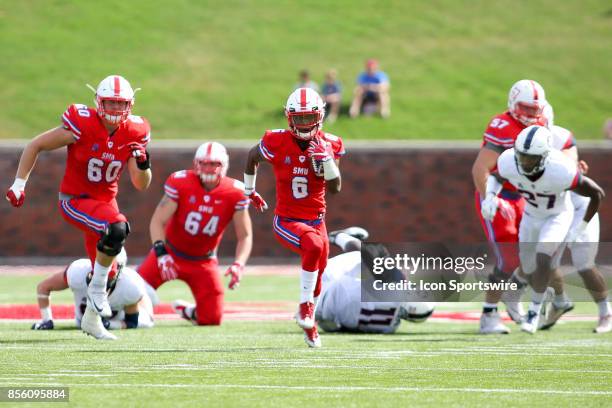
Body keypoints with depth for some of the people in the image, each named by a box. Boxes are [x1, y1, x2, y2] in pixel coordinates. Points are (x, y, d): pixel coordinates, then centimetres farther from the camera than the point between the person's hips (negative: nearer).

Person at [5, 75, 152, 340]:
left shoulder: (134, 133, -7)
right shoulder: (82, 126, -20)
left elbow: (141, 185, -3)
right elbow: (35, 146, -9)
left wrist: (143, 164, -24)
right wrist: (19, 185, -11)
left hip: (105, 201, 6)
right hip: (74, 201, -6)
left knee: (106, 274, 12)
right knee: (117, 228, -33)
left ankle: (92, 318, 36)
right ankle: (97, 289, -15)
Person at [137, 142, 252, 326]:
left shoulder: (234, 193, -15)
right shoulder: (180, 183, -19)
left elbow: (245, 236, -7)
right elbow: (158, 222, -17)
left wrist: (238, 265, -25)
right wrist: (161, 253, -33)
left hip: (203, 261, 2)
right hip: (171, 253, -2)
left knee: (211, 319, -4)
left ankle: (186, 311, 32)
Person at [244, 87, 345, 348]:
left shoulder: (329, 145, -7)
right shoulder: (277, 143, -14)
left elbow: (335, 188, -12)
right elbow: (252, 157, 8)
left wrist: (325, 157, -25)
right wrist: (249, 191, 19)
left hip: (316, 220, 4)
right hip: (286, 221, -4)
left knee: (317, 279, 16)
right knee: (314, 245, -35)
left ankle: (309, 325, 44)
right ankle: (305, 305, -20)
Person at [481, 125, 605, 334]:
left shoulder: (560, 171, -41)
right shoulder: (509, 162, -31)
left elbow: (597, 193, -25)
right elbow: (496, 177, -4)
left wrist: (581, 229, -19)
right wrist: (489, 197, -24)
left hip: (558, 216, -4)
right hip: (531, 216, 4)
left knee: (543, 259, -25)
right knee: (529, 270, 13)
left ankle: (534, 311, -5)